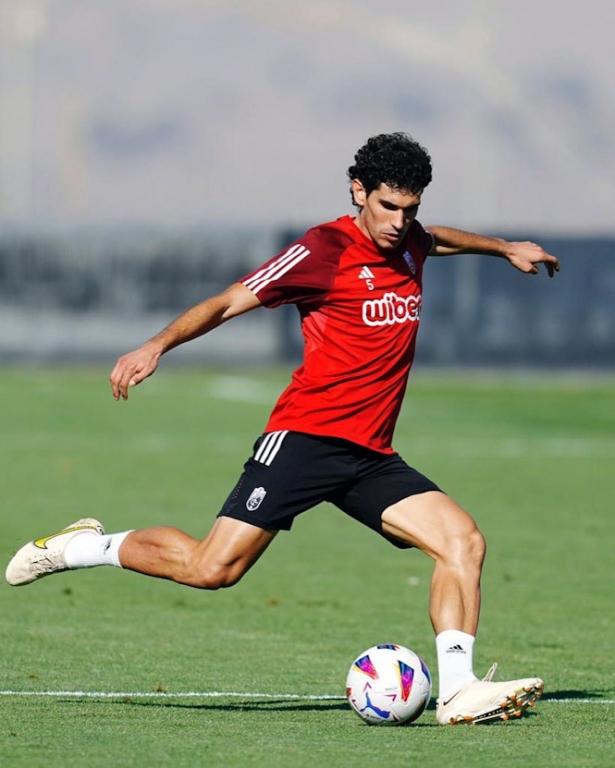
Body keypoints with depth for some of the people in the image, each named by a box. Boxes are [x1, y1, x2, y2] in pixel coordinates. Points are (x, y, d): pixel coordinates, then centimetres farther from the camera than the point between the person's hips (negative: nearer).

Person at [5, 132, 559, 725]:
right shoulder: (326, 249, -9)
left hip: (372, 455, 7)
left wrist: (503, 248, 49)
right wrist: (157, 346, -22)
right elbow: (228, 302, -11)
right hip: (306, 437, -7)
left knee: (463, 541, -12)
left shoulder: (407, 243, 13)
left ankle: (458, 691, -14)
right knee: (213, 569, -15)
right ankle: (79, 548, 7)